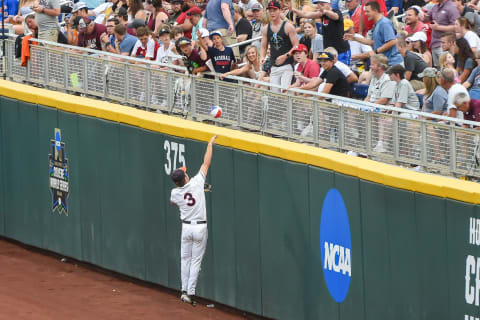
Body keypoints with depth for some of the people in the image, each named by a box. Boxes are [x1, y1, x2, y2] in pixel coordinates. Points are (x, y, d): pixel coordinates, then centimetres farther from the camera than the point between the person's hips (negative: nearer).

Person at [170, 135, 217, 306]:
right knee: (196, 260, 2)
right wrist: (210, 144, 2)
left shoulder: (175, 193, -5)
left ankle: (184, 290, 14)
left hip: (186, 227, 2)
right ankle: (190, 293, -1)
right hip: (200, 227, -2)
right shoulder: (196, 183, -13)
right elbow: (206, 163, -7)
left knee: (185, 259, 15)